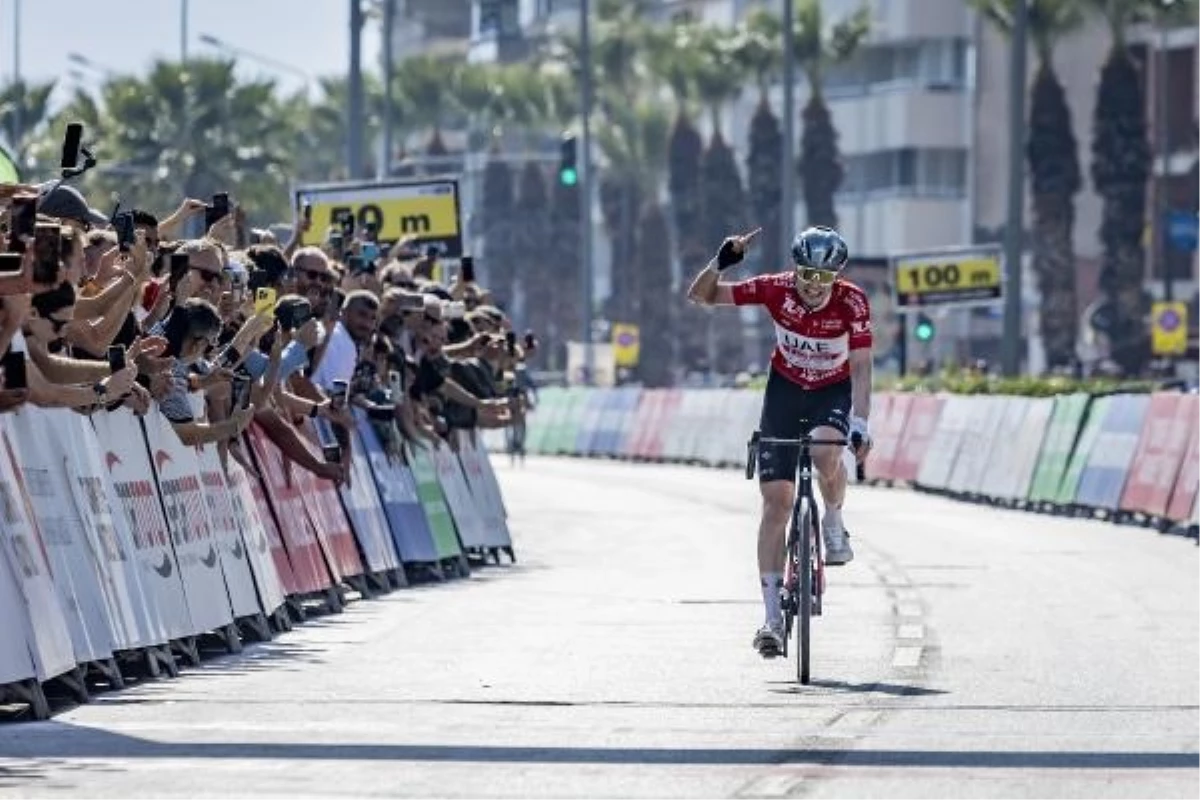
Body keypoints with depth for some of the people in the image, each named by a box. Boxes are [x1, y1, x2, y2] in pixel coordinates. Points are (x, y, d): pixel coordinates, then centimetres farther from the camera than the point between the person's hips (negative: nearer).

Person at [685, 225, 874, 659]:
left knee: (825, 451, -35)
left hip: (834, 392, -1)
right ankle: (772, 617, -7)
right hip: (785, 390, 1)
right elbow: (700, 296, -16)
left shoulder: (852, 302, -24)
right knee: (776, 499, -9)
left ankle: (834, 523, -1)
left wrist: (859, 422, -43)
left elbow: (860, 367, -29)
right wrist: (721, 262, -35)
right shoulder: (777, 289, -21)